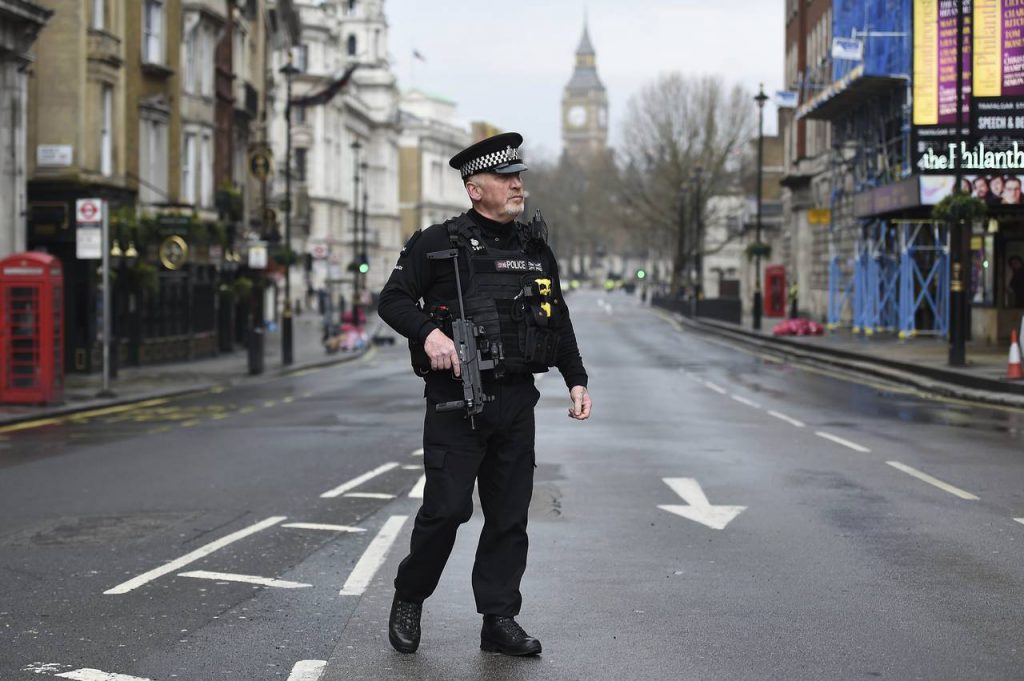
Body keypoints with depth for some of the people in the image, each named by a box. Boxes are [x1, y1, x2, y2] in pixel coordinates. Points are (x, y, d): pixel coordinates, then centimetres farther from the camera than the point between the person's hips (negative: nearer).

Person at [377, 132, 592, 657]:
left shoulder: (537, 249, 13)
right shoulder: (439, 243, -2)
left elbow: (559, 322, 21)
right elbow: (392, 300, -2)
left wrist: (577, 380, 14)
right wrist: (428, 331, -19)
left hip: (516, 401, 5)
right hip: (456, 400, -5)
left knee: (510, 514, 6)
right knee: (447, 507, -6)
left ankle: (499, 619, 13)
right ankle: (409, 599, 16)